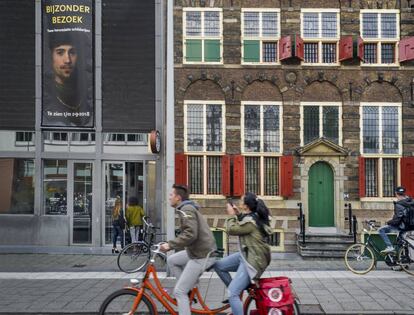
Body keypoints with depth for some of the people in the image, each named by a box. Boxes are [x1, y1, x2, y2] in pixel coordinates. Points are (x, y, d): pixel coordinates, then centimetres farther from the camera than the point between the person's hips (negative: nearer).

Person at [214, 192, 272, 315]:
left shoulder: (250, 221, -24)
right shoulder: (255, 216, 5)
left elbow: (231, 230, -17)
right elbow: (242, 226, 22)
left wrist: (231, 215, -3)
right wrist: (238, 214, 8)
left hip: (253, 261, -10)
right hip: (247, 255, 10)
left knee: (232, 293, -11)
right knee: (218, 265, 12)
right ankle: (236, 293, 21)